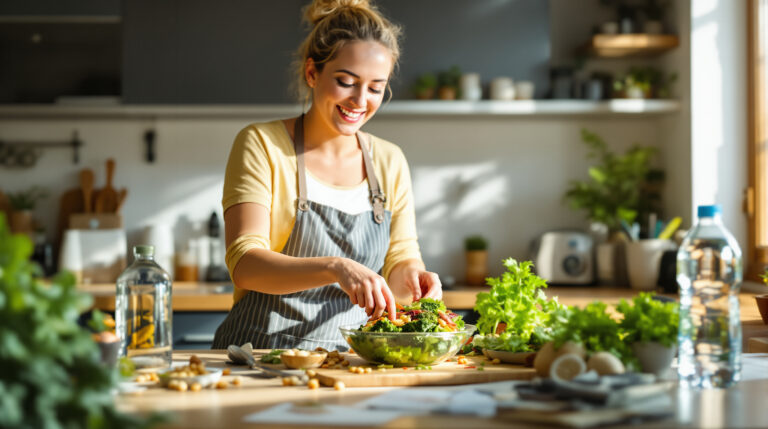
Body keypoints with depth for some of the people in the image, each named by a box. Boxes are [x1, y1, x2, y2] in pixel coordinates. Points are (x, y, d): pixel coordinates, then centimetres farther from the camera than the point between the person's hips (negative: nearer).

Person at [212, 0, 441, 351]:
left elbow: (398, 260, 14)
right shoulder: (261, 145, -3)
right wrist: (335, 268, -29)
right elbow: (245, 264, -14)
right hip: (260, 356, -3)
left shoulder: (390, 162, 9)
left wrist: (410, 274, -10)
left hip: (352, 360, 4)